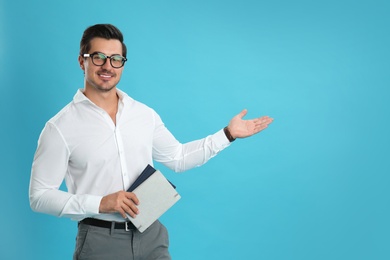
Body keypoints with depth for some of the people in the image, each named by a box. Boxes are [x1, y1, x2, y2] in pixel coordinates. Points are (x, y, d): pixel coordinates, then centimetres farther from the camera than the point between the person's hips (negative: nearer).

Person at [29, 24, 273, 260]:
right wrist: (100, 203, -19)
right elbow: (40, 196, -8)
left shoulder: (145, 114, 5)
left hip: (151, 236, 4)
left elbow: (178, 158, 16)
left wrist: (228, 134, 9)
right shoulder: (61, 127, -9)